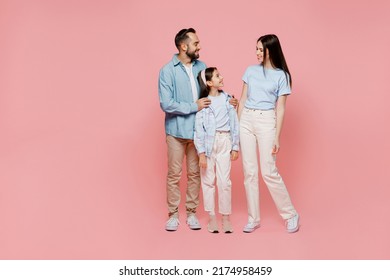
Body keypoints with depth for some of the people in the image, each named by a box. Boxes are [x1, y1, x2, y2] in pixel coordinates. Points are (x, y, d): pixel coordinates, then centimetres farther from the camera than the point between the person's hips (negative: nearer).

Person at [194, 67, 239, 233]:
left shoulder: (227, 99, 5)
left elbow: (234, 123, 8)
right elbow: (199, 129, -5)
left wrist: (235, 147, 6)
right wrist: (201, 153, -10)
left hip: (224, 143, 2)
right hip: (208, 143, -2)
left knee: (224, 181, 2)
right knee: (208, 181, 5)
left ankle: (226, 217, 13)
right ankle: (211, 217, 16)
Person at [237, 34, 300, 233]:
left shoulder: (282, 76, -1)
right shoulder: (251, 71, 10)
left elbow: (280, 109, -4)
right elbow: (242, 100, 13)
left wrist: (277, 137, -8)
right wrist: (236, 125, 9)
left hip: (266, 122, -4)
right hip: (246, 121, 4)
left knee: (269, 172, -5)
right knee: (249, 172, 4)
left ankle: (291, 215, 12)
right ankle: (253, 218, 13)